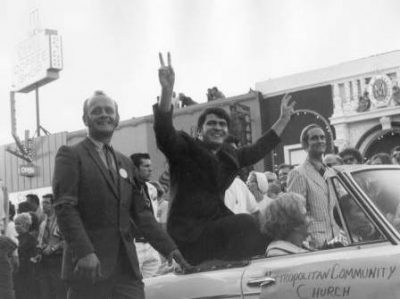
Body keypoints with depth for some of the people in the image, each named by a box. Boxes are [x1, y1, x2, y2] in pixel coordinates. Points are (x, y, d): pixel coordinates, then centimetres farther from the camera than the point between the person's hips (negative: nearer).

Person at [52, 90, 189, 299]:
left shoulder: (126, 163, 21)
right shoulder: (70, 156, 2)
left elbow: (141, 212, 19)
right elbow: (65, 207, -9)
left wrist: (169, 248, 8)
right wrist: (84, 252, -21)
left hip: (126, 266, 5)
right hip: (87, 267, -5)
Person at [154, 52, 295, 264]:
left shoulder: (229, 156, 20)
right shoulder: (185, 149, -2)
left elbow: (257, 150, 32)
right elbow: (163, 132, -20)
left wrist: (283, 120, 35)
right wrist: (167, 91, -35)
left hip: (216, 226, 8)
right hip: (188, 235, -8)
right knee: (245, 225, -24)